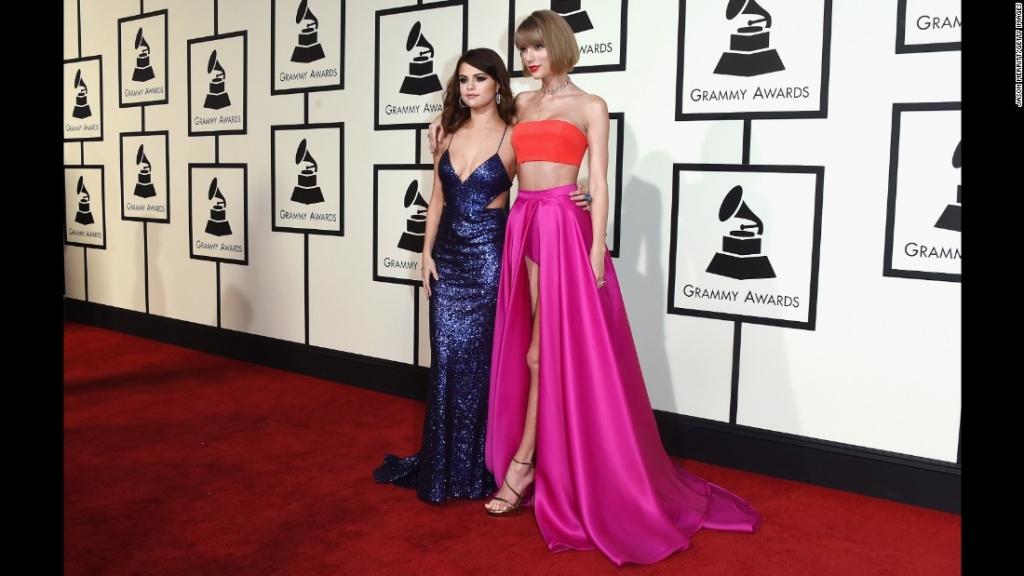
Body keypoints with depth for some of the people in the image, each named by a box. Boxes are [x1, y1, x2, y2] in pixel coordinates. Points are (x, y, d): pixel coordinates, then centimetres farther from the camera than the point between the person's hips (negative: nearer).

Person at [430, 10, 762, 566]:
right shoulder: (521, 104, 16)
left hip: (564, 227, -5)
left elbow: (599, 184, -4)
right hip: (522, 225, 5)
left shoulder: (590, 106, 1)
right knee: (531, 348, 8)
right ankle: (534, 467, 18)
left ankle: (521, 464, 7)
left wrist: (596, 250, -12)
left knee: (546, 348, -3)